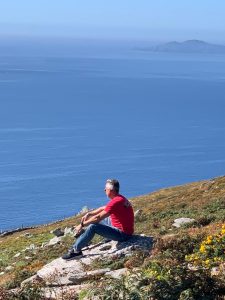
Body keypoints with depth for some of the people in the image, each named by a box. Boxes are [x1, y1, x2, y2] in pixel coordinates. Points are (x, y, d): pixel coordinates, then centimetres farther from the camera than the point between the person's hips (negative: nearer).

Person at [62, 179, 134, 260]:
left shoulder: (115, 202, -23)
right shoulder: (119, 198, 11)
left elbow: (98, 217, -22)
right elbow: (103, 208, 23)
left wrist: (82, 225, -13)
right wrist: (89, 214, 12)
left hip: (122, 234, -11)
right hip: (125, 232, 11)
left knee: (93, 227, -18)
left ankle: (76, 250, -12)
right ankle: (76, 246, 22)